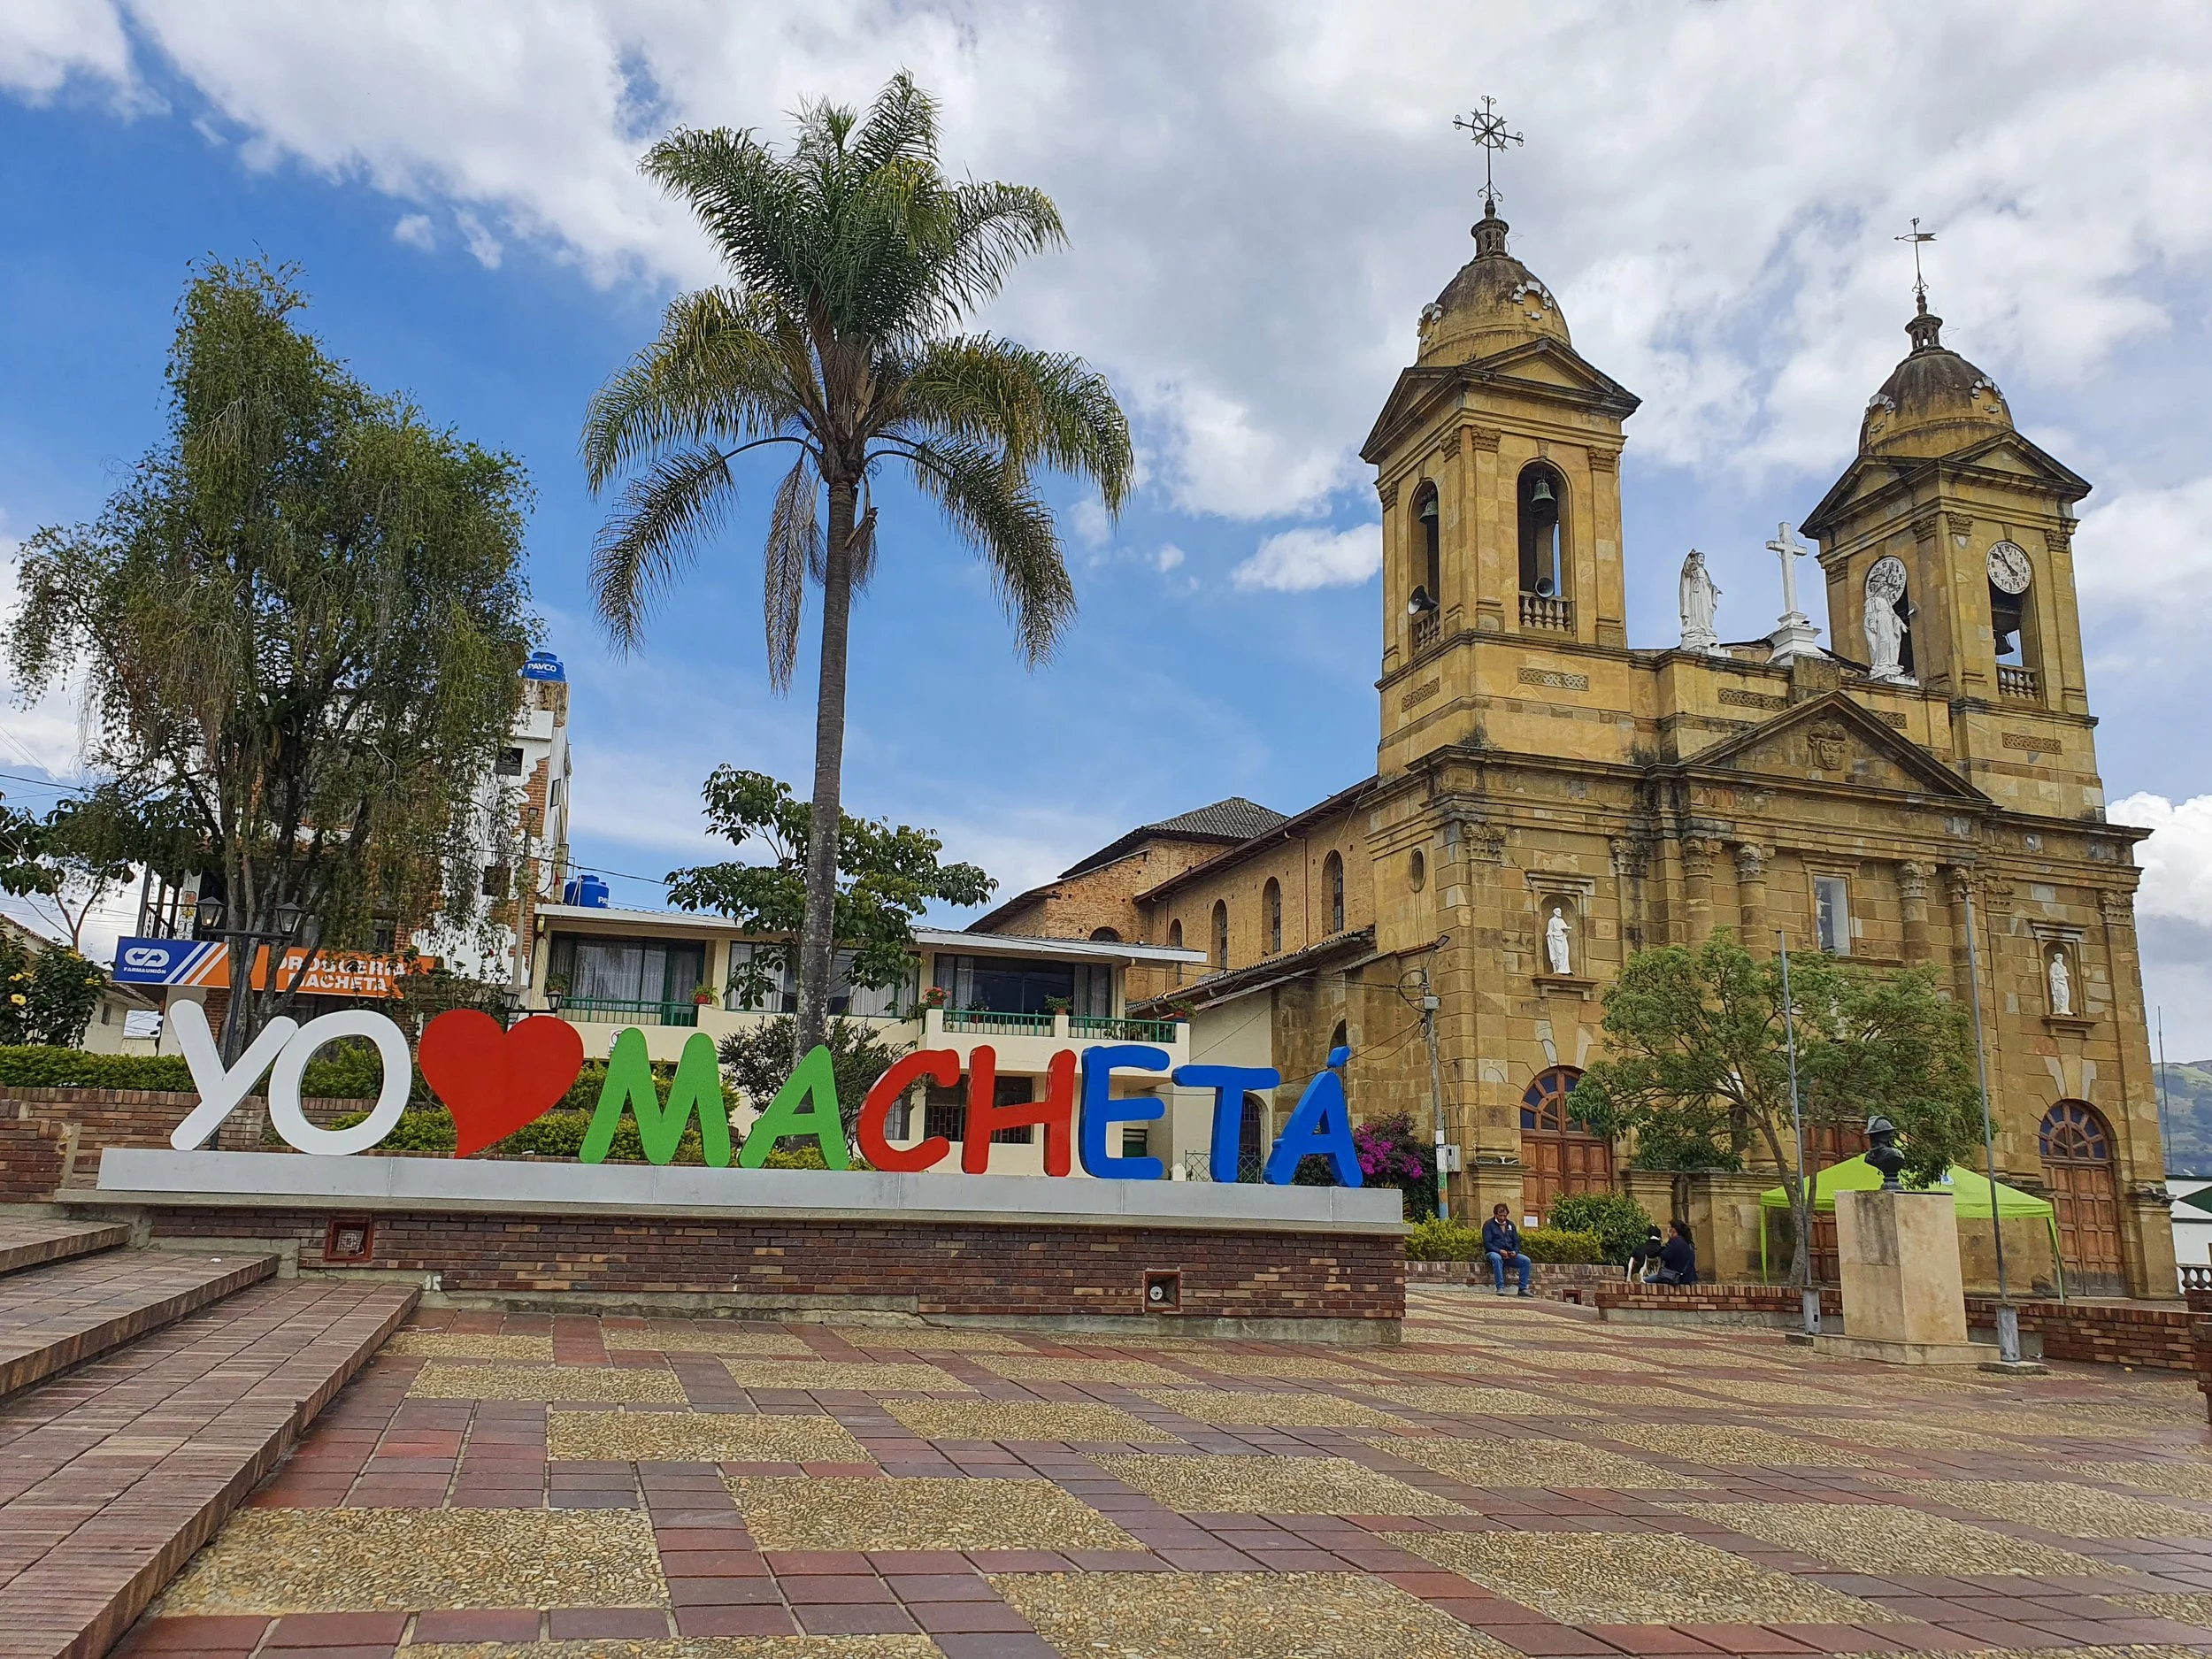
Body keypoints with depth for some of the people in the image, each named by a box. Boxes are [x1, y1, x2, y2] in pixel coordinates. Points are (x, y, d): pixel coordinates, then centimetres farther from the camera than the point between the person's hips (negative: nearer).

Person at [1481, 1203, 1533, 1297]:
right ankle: (1500, 1288, -40)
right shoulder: (1489, 1224, 1)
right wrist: (1499, 1251, -22)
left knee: (1526, 1261, -18)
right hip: (1493, 1253, -5)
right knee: (1497, 1258, -40)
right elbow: (1487, 1243, -8)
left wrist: (1515, 1252, -6)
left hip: (1509, 1254, 5)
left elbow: (1517, 1241, 16)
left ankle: (1523, 1289, -15)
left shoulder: (1510, 1224, 18)